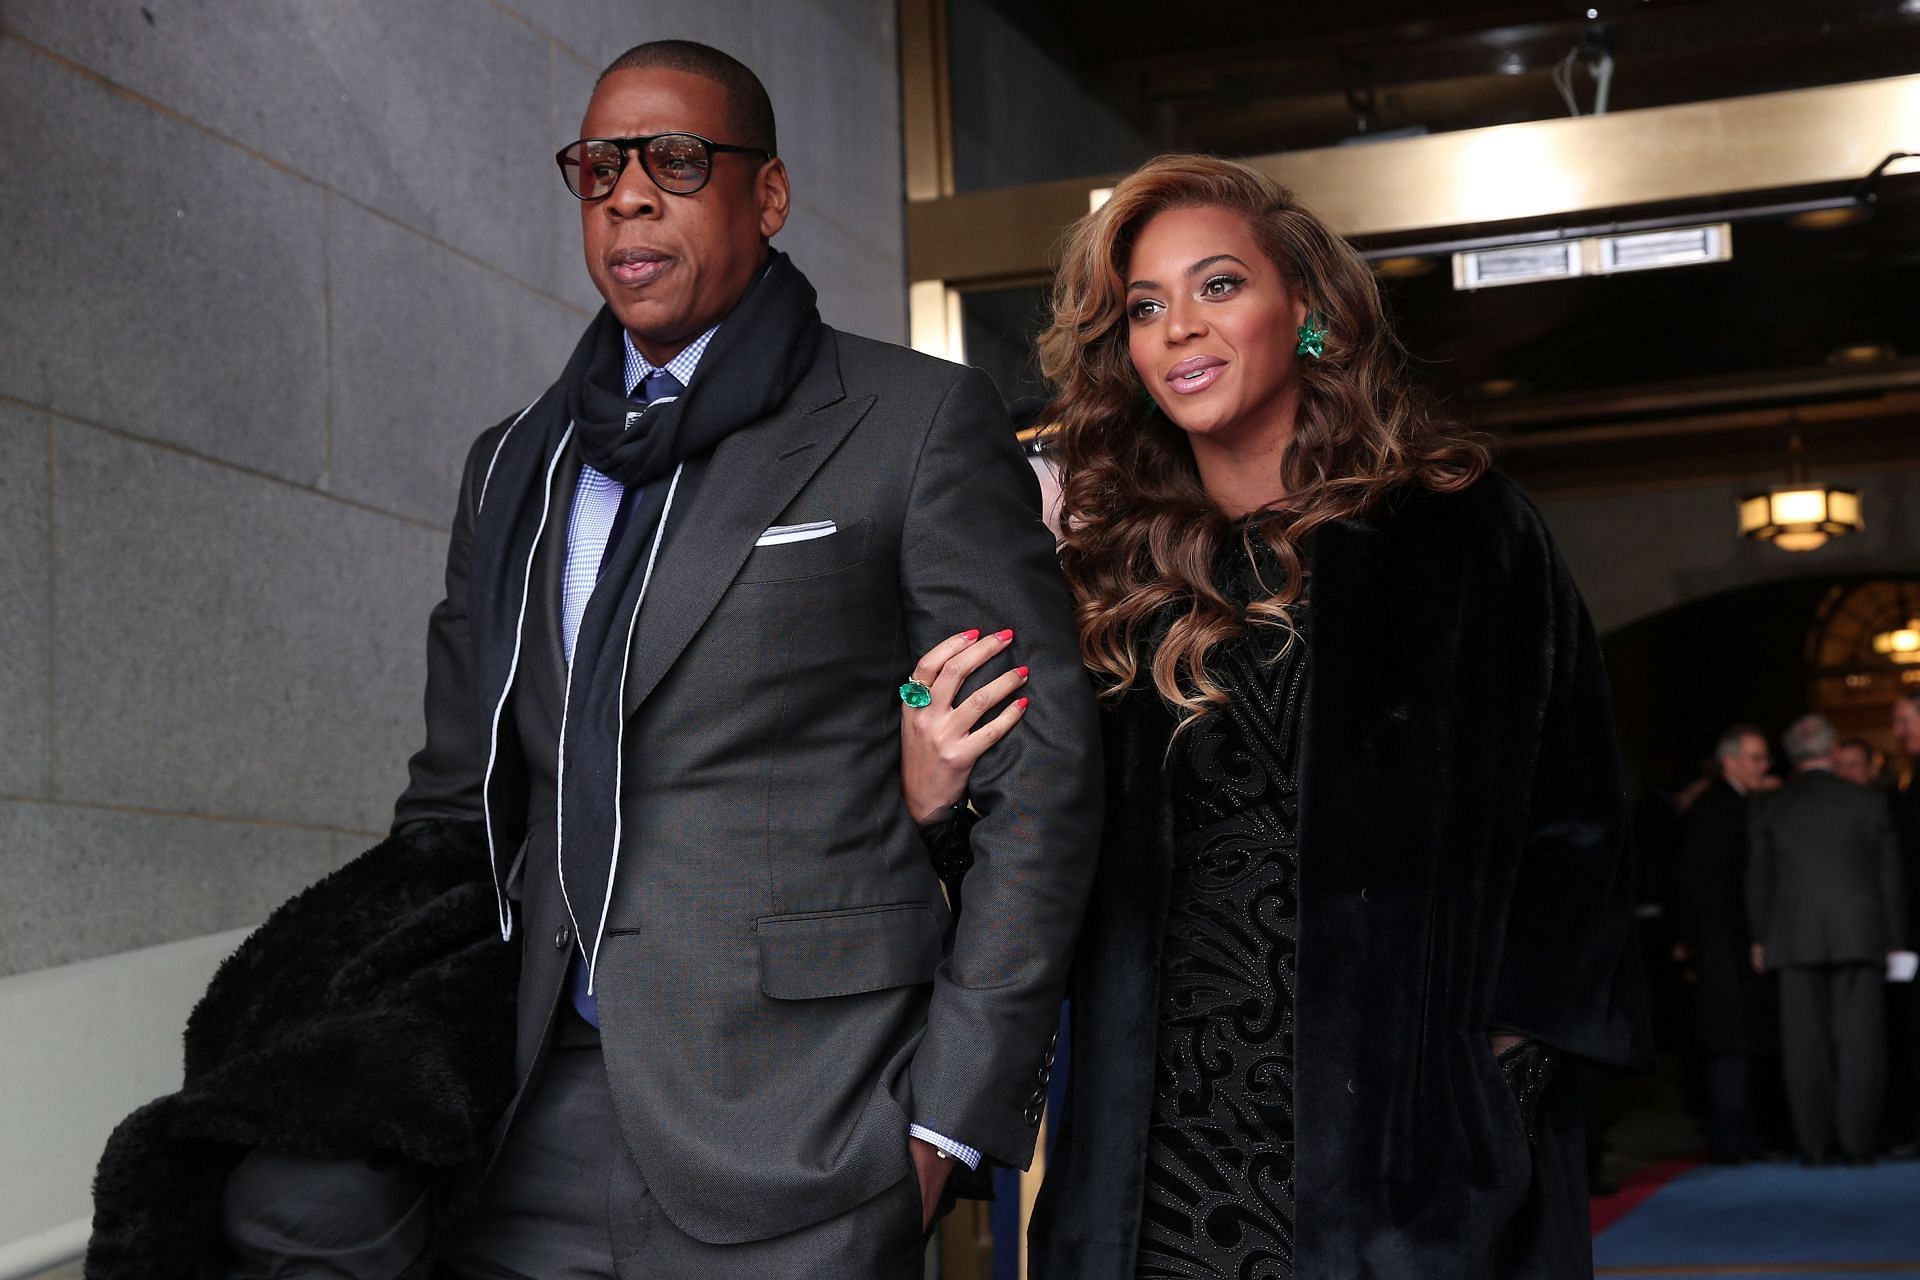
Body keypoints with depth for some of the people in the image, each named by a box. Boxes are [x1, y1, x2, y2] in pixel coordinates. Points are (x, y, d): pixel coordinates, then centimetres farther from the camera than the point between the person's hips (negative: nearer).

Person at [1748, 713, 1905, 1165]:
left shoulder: (1770, 809, 4)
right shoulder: (1868, 802, 1)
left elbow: (1758, 879, 7)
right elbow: (1890, 874, 4)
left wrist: (1760, 937, 15)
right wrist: (1893, 936, 11)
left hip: (1795, 940, 1)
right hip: (1859, 935, -1)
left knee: (1804, 1042, 3)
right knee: (1859, 1038, 3)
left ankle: (1814, 1143, 3)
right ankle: (1858, 1141, 1)